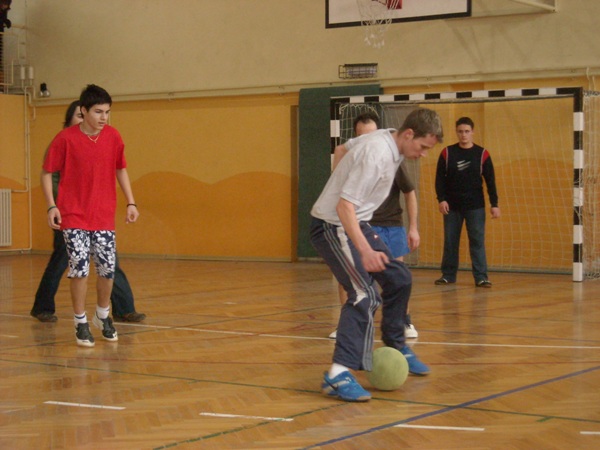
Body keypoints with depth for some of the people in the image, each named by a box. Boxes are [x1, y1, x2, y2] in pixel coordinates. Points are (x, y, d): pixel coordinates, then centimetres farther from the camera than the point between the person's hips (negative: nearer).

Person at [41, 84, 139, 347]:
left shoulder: (113, 137, 0)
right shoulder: (66, 138, -10)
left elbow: (121, 169, 14)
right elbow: (46, 173, -2)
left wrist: (131, 202, 8)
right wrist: (51, 206, -12)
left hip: (104, 217, 3)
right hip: (73, 217, -3)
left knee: (108, 270, 3)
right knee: (79, 268, -7)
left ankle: (103, 315, 28)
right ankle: (81, 323, 10)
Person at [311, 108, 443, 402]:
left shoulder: (385, 138, 3)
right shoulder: (377, 154, -27)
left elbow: (345, 148, 23)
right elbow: (344, 205, -31)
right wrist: (364, 249, -39)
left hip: (356, 223, 10)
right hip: (333, 226, -10)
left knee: (398, 279, 15)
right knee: (364, 295, -23)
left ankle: (395, 349, 33)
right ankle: (338, 375, -28)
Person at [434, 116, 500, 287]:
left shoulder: (482, 154, 1)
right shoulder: (447, 153, 2)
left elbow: (490, 181, 2)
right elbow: (440, 178, 2)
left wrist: (494, 204, -3)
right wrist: (441, 199, -9)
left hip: (475, 206, -1)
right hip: (452, 206, 1)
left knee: (477, 241, -4)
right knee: (450, 241, 7)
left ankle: (481, 277, -1)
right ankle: (448, 275, 17)